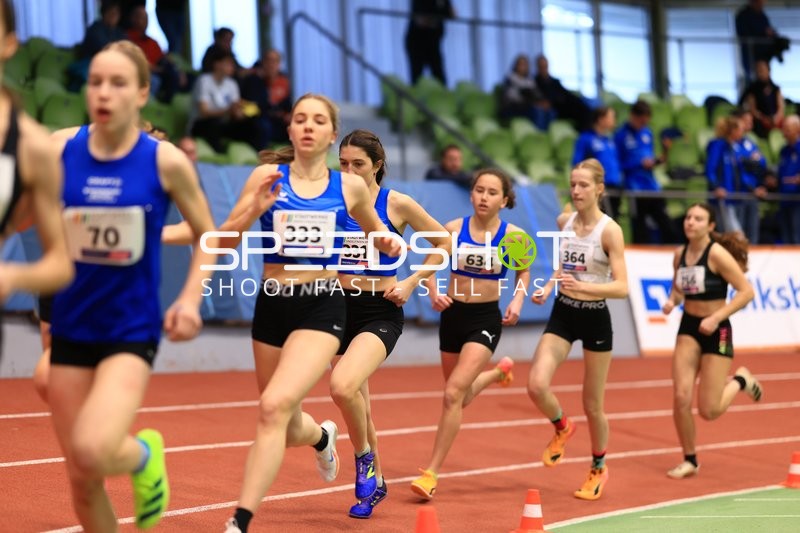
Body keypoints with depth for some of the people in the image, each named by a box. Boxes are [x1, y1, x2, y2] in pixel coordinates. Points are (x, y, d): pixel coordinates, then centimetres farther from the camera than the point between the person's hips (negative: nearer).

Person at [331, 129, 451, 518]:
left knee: (343, 386, -27)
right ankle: (375, 481, 32)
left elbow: (445, 242, 5)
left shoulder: (397, 204, -5)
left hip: (380, 313, -4)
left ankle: (364, 457, 0)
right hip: (340, 307, 4)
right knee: (356, 400, 13)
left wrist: (411, 283, -2)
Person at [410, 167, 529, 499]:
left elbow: (523, 273, 8)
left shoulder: (512, 236, -9)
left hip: (486, 319, -3)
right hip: (453, 314, 3)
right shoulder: (453, 229, -8)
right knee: (461, 397, 20)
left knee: (453, 394, -18)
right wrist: (434, 293, -17)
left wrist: (517, 301, -9)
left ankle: (432, 473, -10)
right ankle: (499, 372, 56)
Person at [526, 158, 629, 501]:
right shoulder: (564, 221, 2)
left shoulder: (609, 230, -15)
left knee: (592, 405, 6)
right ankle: (561, 427, 17)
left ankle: (598, 469, 30)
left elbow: (622, 287, -21)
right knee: (536, 385, -16)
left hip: (595, 318, -4)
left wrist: (583, 286, -35)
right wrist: (549, 286, 4)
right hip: (563, 313, 4)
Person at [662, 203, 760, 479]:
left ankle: (740, 381, 28)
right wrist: (672, 301, -3)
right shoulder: (680, 254, 2)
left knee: (708, 411, -4)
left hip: (716, 331, -5)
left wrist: (716, 317, -23)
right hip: (688, 328, 5)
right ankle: (689, 460, 11)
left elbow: (746, 291, -17)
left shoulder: (717, 253, -16)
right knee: (681, 397, -9)